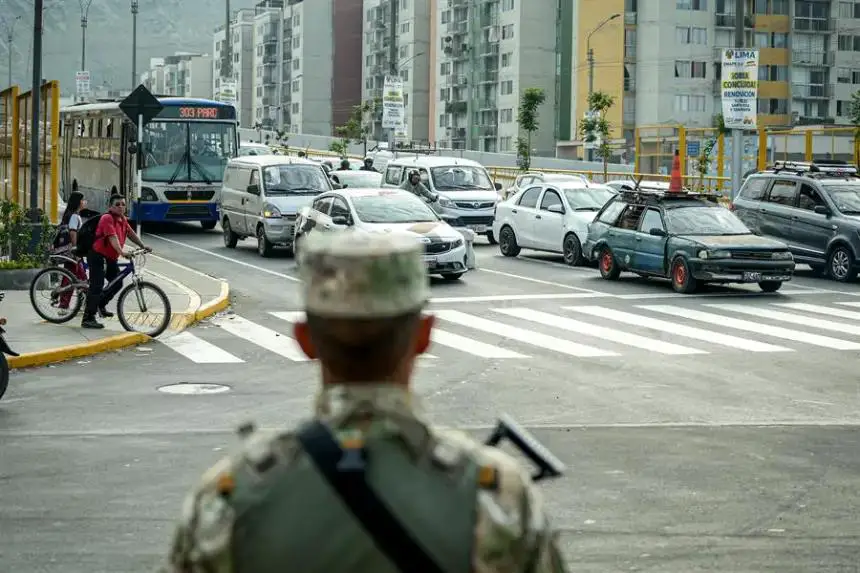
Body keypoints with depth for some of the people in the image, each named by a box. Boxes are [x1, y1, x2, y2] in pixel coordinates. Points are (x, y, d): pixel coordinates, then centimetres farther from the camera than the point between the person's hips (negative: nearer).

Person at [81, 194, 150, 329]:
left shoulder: (123, 219, 9)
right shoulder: (107, 218, -20)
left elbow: (131, 233, 15)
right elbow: (112, 238, -31)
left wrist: (143, 246, 4)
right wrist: (122, 252, -42)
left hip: (111, 258, 9)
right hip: (98, 256, -9)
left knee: (117, 283, 13)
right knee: (97, 286, -12)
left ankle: (101, 305, 35)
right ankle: (88, 318, -9)